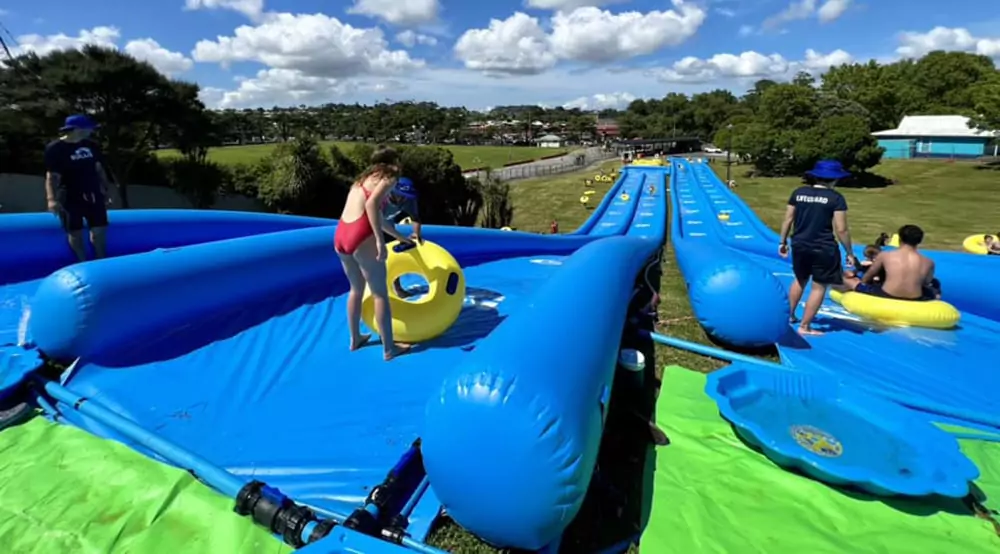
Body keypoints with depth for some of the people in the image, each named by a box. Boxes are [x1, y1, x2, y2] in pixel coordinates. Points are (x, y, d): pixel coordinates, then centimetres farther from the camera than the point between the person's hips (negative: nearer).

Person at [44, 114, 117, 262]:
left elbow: (99, 169, 14)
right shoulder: (55, 148, -10)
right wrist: (52, 199, -25)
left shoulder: (91, 146, 6)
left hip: (93, 195, 4)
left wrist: (106, 191, 13)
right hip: (70, 198, -4)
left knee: (99, 230, 4)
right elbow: (52, 176, -15)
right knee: (75, 233, 3)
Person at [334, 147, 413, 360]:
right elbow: (371, 204, -18)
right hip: (361, 236, -8)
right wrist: (380, 241, -21)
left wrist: (400, 237, 41)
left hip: (341, 236, 8)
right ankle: (389, 348, 10)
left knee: (356, 288, 23)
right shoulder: (389, 177, 2)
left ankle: (355, 338, 35)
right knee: (380, 293, 2)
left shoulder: (365, 178, 27)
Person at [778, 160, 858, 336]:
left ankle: (789, 315, 34)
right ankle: (804, 327, 9)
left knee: (800, 280, 25)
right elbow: (841, 230, -10)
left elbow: (787, 220, 4)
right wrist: (850, 253, 0)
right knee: (819, 287, 7)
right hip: (824, 249, -4)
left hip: (800, 246, 5)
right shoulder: (836, 198, -8)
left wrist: (783, 242, 14)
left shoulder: (799, 192, 2)